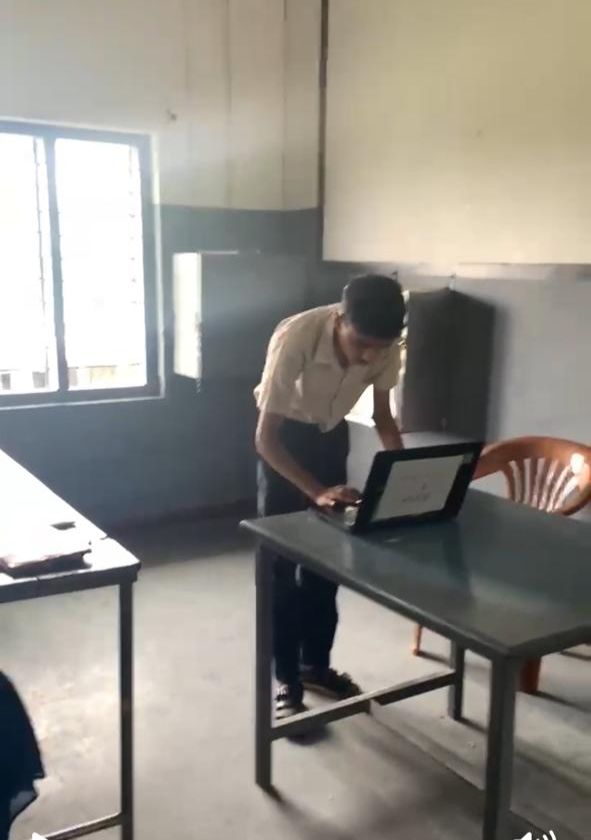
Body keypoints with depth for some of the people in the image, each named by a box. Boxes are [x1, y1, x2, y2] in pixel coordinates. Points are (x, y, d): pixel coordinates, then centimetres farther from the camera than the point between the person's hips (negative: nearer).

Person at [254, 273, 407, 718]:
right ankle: (286, 681, 8)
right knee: (281, 561, -4)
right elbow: (265, 436, -33)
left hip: (332, 434, 4)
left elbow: (383, 418, -8)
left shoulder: (384, 347, -23)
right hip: (283, 436, -4)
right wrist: (316, 492, -41)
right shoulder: (295, 337, -37)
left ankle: (316, 665, 25)